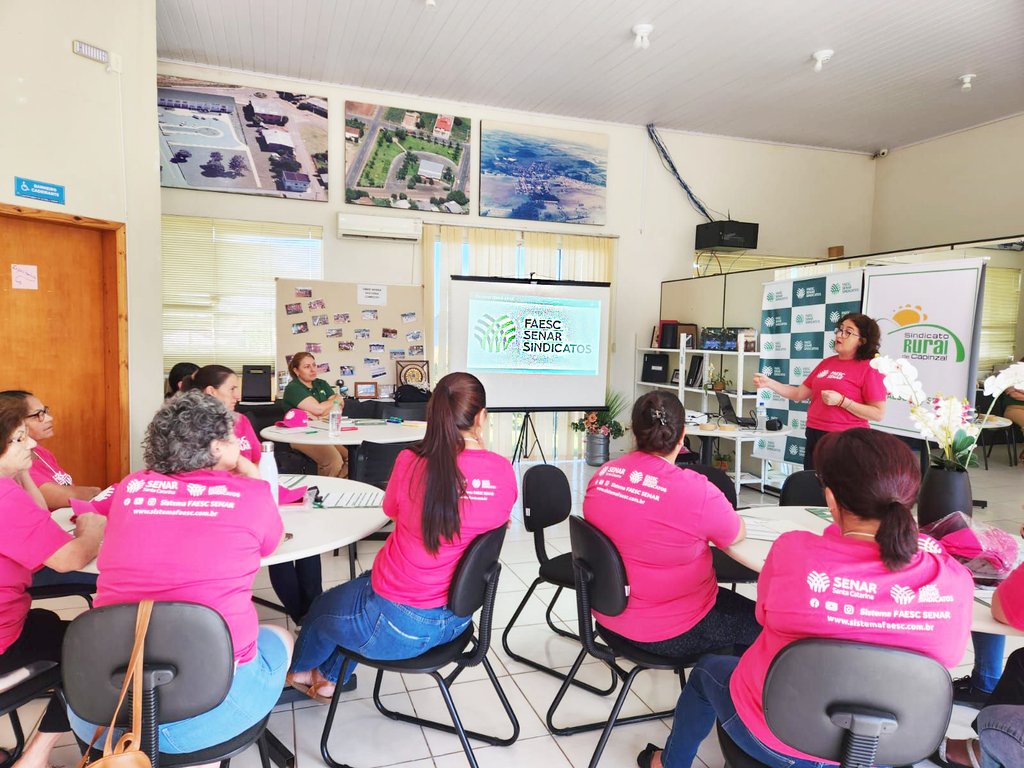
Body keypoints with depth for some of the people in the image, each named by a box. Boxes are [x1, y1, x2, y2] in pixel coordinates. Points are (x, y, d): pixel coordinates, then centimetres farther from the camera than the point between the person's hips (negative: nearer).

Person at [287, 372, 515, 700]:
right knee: (362, 583, 32)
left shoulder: (412, 461, -22)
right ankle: (329, 678, 51)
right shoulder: (503, 470, -14)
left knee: (323, 607, 28)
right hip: (457, 618, 5)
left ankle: (299, 669, 60)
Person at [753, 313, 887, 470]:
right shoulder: (827, 362, 11)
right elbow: (799, 394, 12)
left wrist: (841, 401, -19)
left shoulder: (869, 368, -7)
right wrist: (769, 383, 2)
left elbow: (878, 414, -11)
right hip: (814, 436, 6)